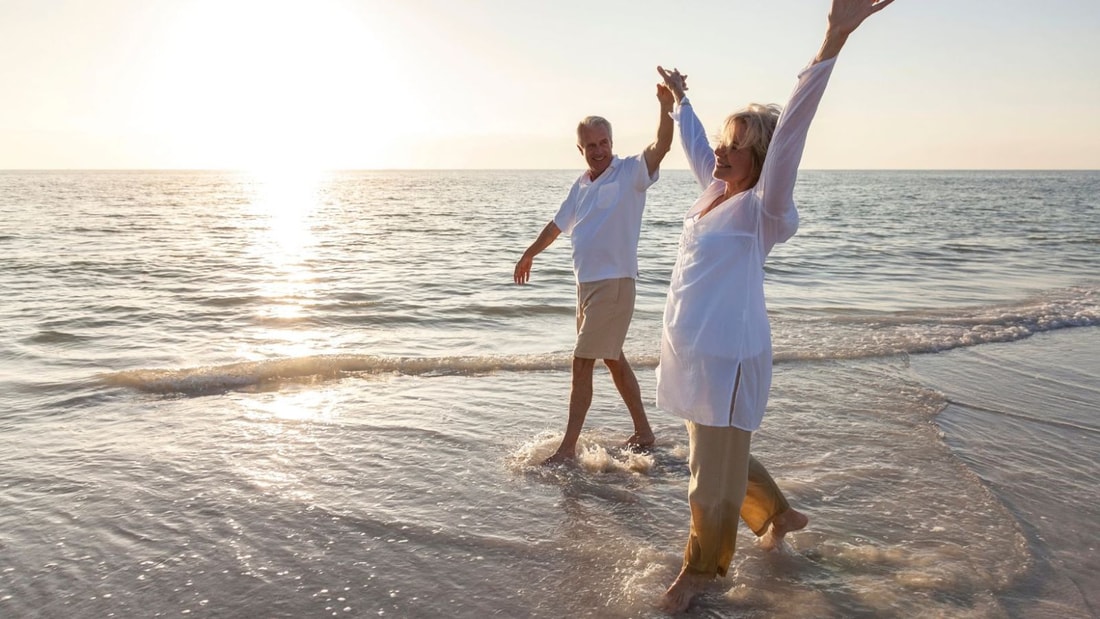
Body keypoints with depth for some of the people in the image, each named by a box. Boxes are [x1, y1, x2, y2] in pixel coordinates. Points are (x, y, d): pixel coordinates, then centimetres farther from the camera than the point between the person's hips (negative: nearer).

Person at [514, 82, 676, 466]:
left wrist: (666, 107, -44)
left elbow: (661, 146, -27)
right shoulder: (581, 185, 12)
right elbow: (558, 224, 27)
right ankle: (643, 432, 30)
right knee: (613, 359, 16)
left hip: (614, 283, -8)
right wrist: (530, 253, 37)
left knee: (582, 363, -7)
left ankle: (568, 448, 3)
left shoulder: (630, 172, -9)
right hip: (587, 283, 8)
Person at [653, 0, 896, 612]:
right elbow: (694, 144, 26)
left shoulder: (761, 207, -15)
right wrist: (680, 97, 41)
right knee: (719, 459, 25)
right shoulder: (716, 190, 7)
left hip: (727, 357, -9)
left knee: (714, 477, 7)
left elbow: (789, 132, -29)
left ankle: (701, 569, 27)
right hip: (691, 350, 9)